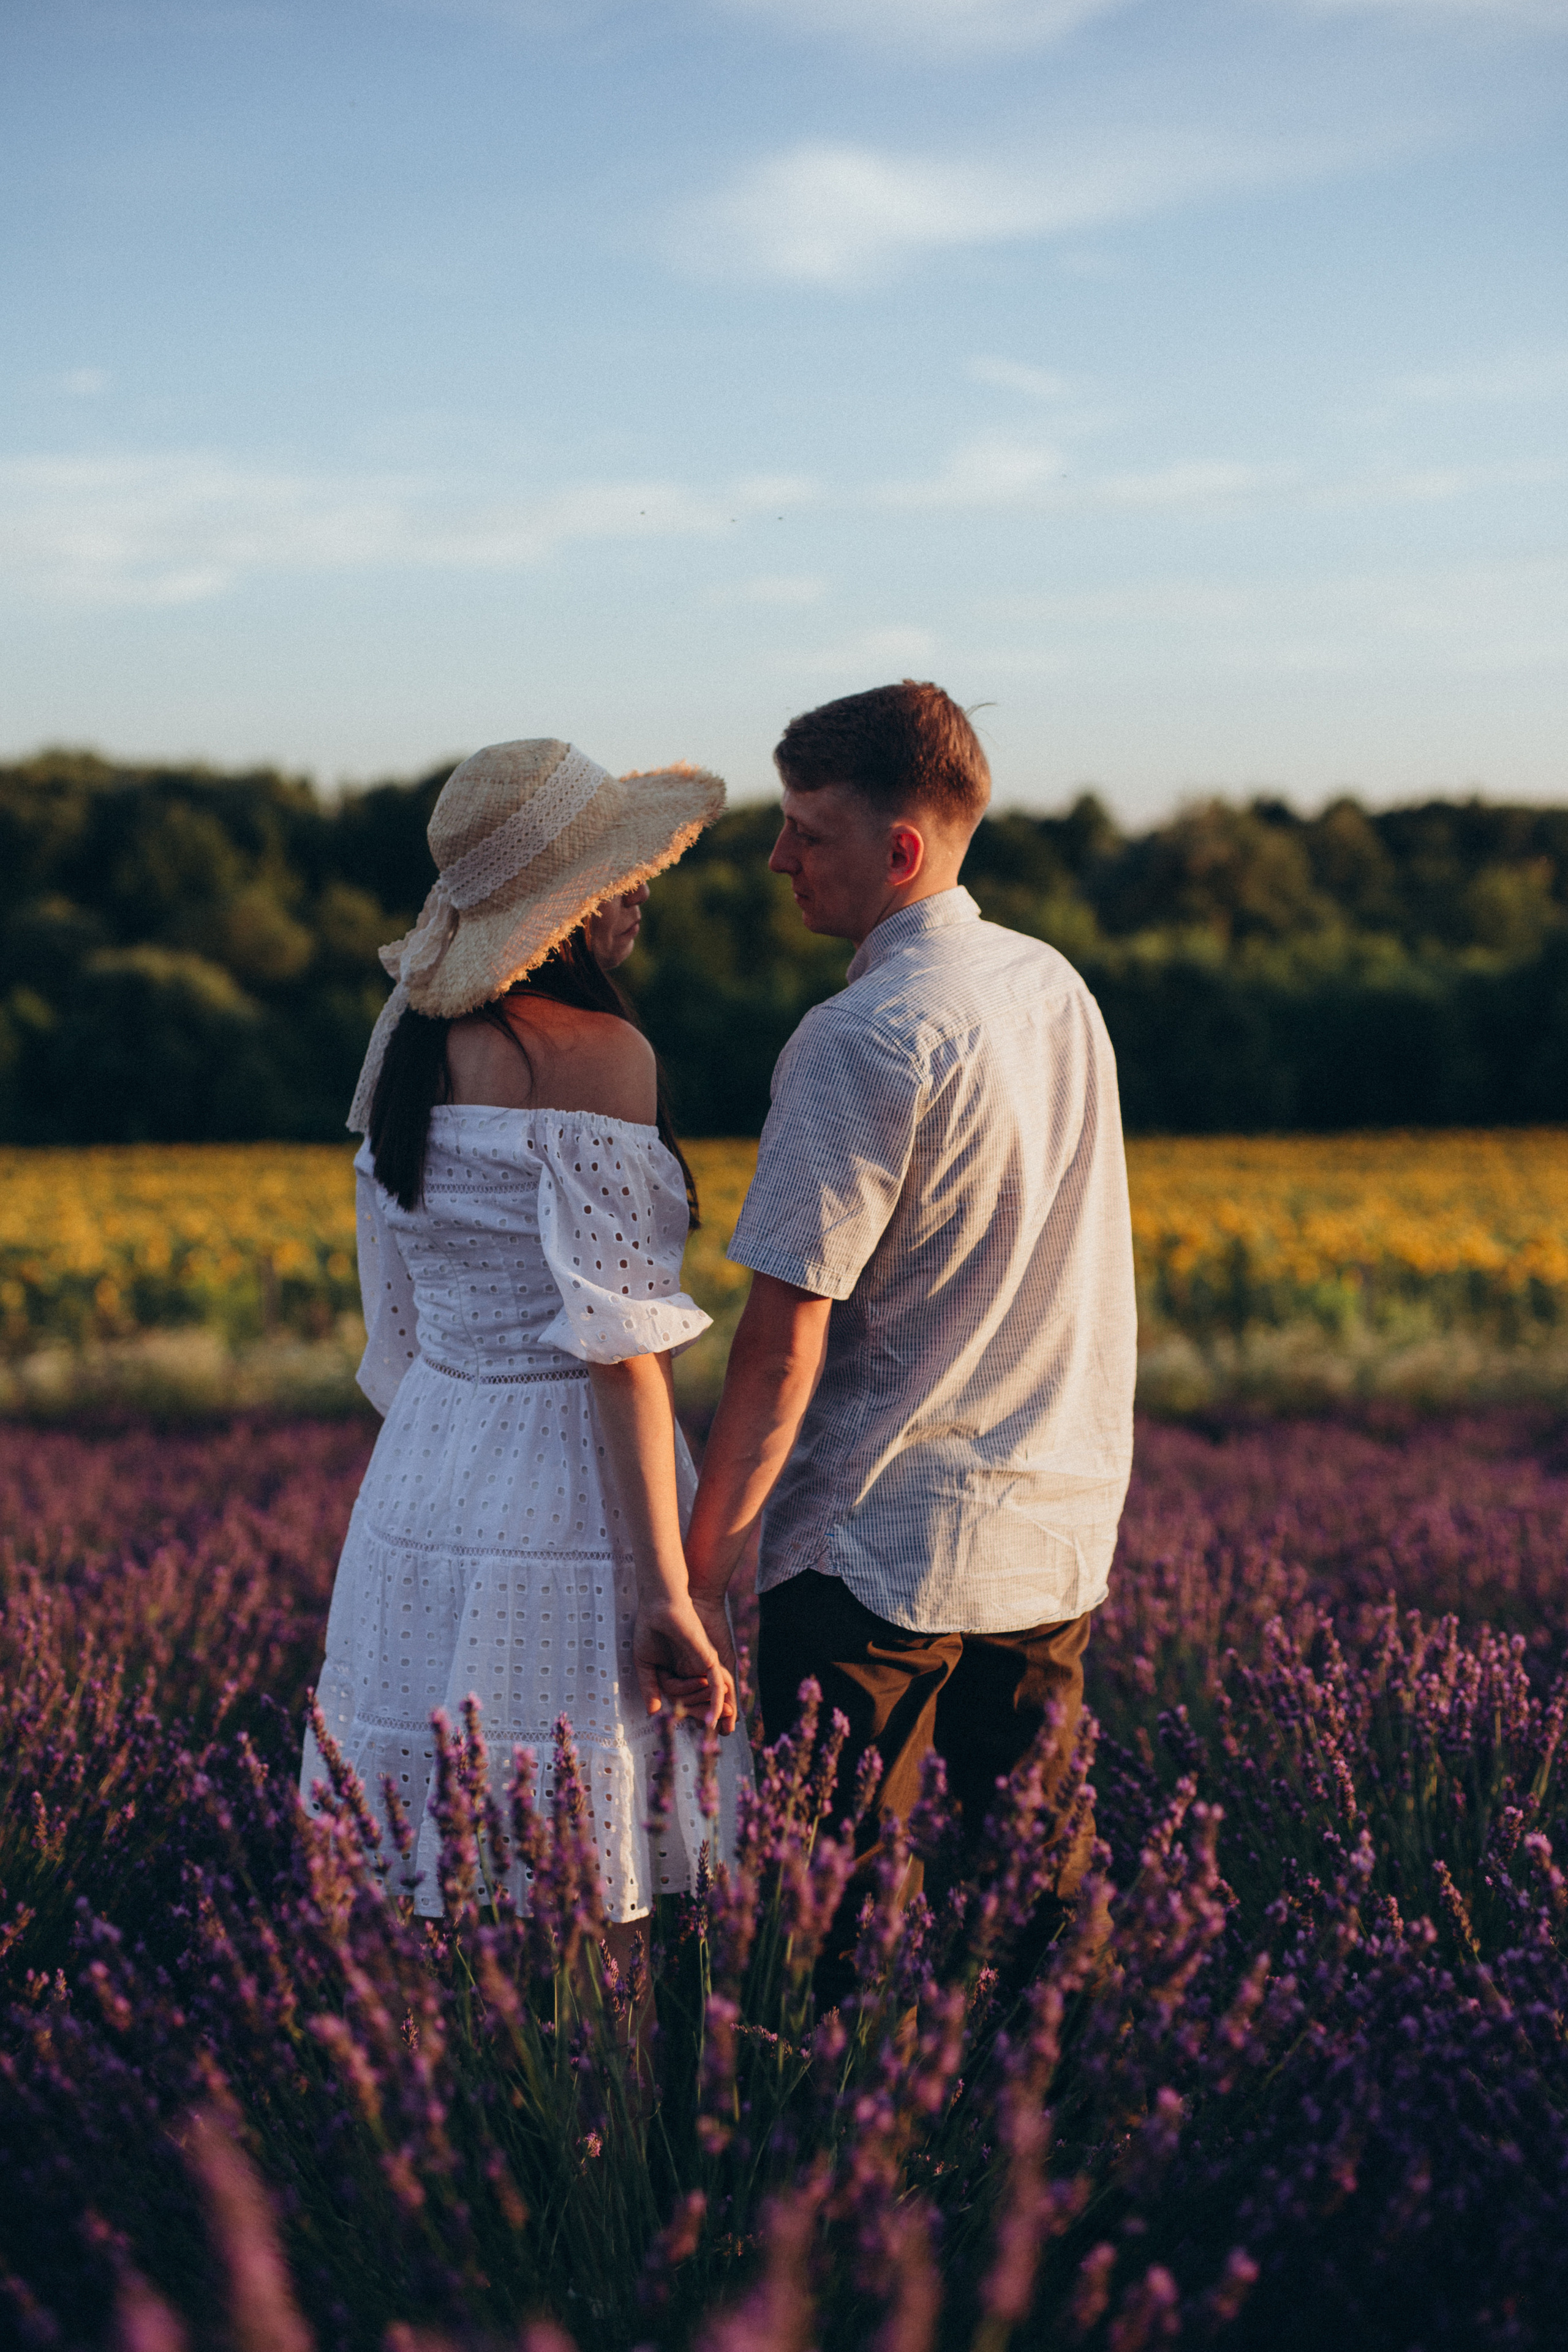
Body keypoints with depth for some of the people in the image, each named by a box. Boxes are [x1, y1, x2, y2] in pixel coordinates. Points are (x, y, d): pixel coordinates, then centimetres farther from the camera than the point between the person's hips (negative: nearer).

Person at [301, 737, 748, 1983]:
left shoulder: (411, 1042, 11)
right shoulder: (596, 1051, -12)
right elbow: (618, 1341, -16)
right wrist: (666, 1592, -15)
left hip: (423, 1480, 8)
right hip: (565, 1495, -8)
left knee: (437, 1926, 11)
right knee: (587, 1927, 0)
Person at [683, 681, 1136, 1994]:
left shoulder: (863, 1042, -17)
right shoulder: (1059, 989, 7)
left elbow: (790, 1335, -18)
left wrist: (707, 1551, -12)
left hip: (880, 1546, -7)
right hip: (1058, 1535, 7)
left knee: (829, 1915, 1)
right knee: (1038, 1888, 13)